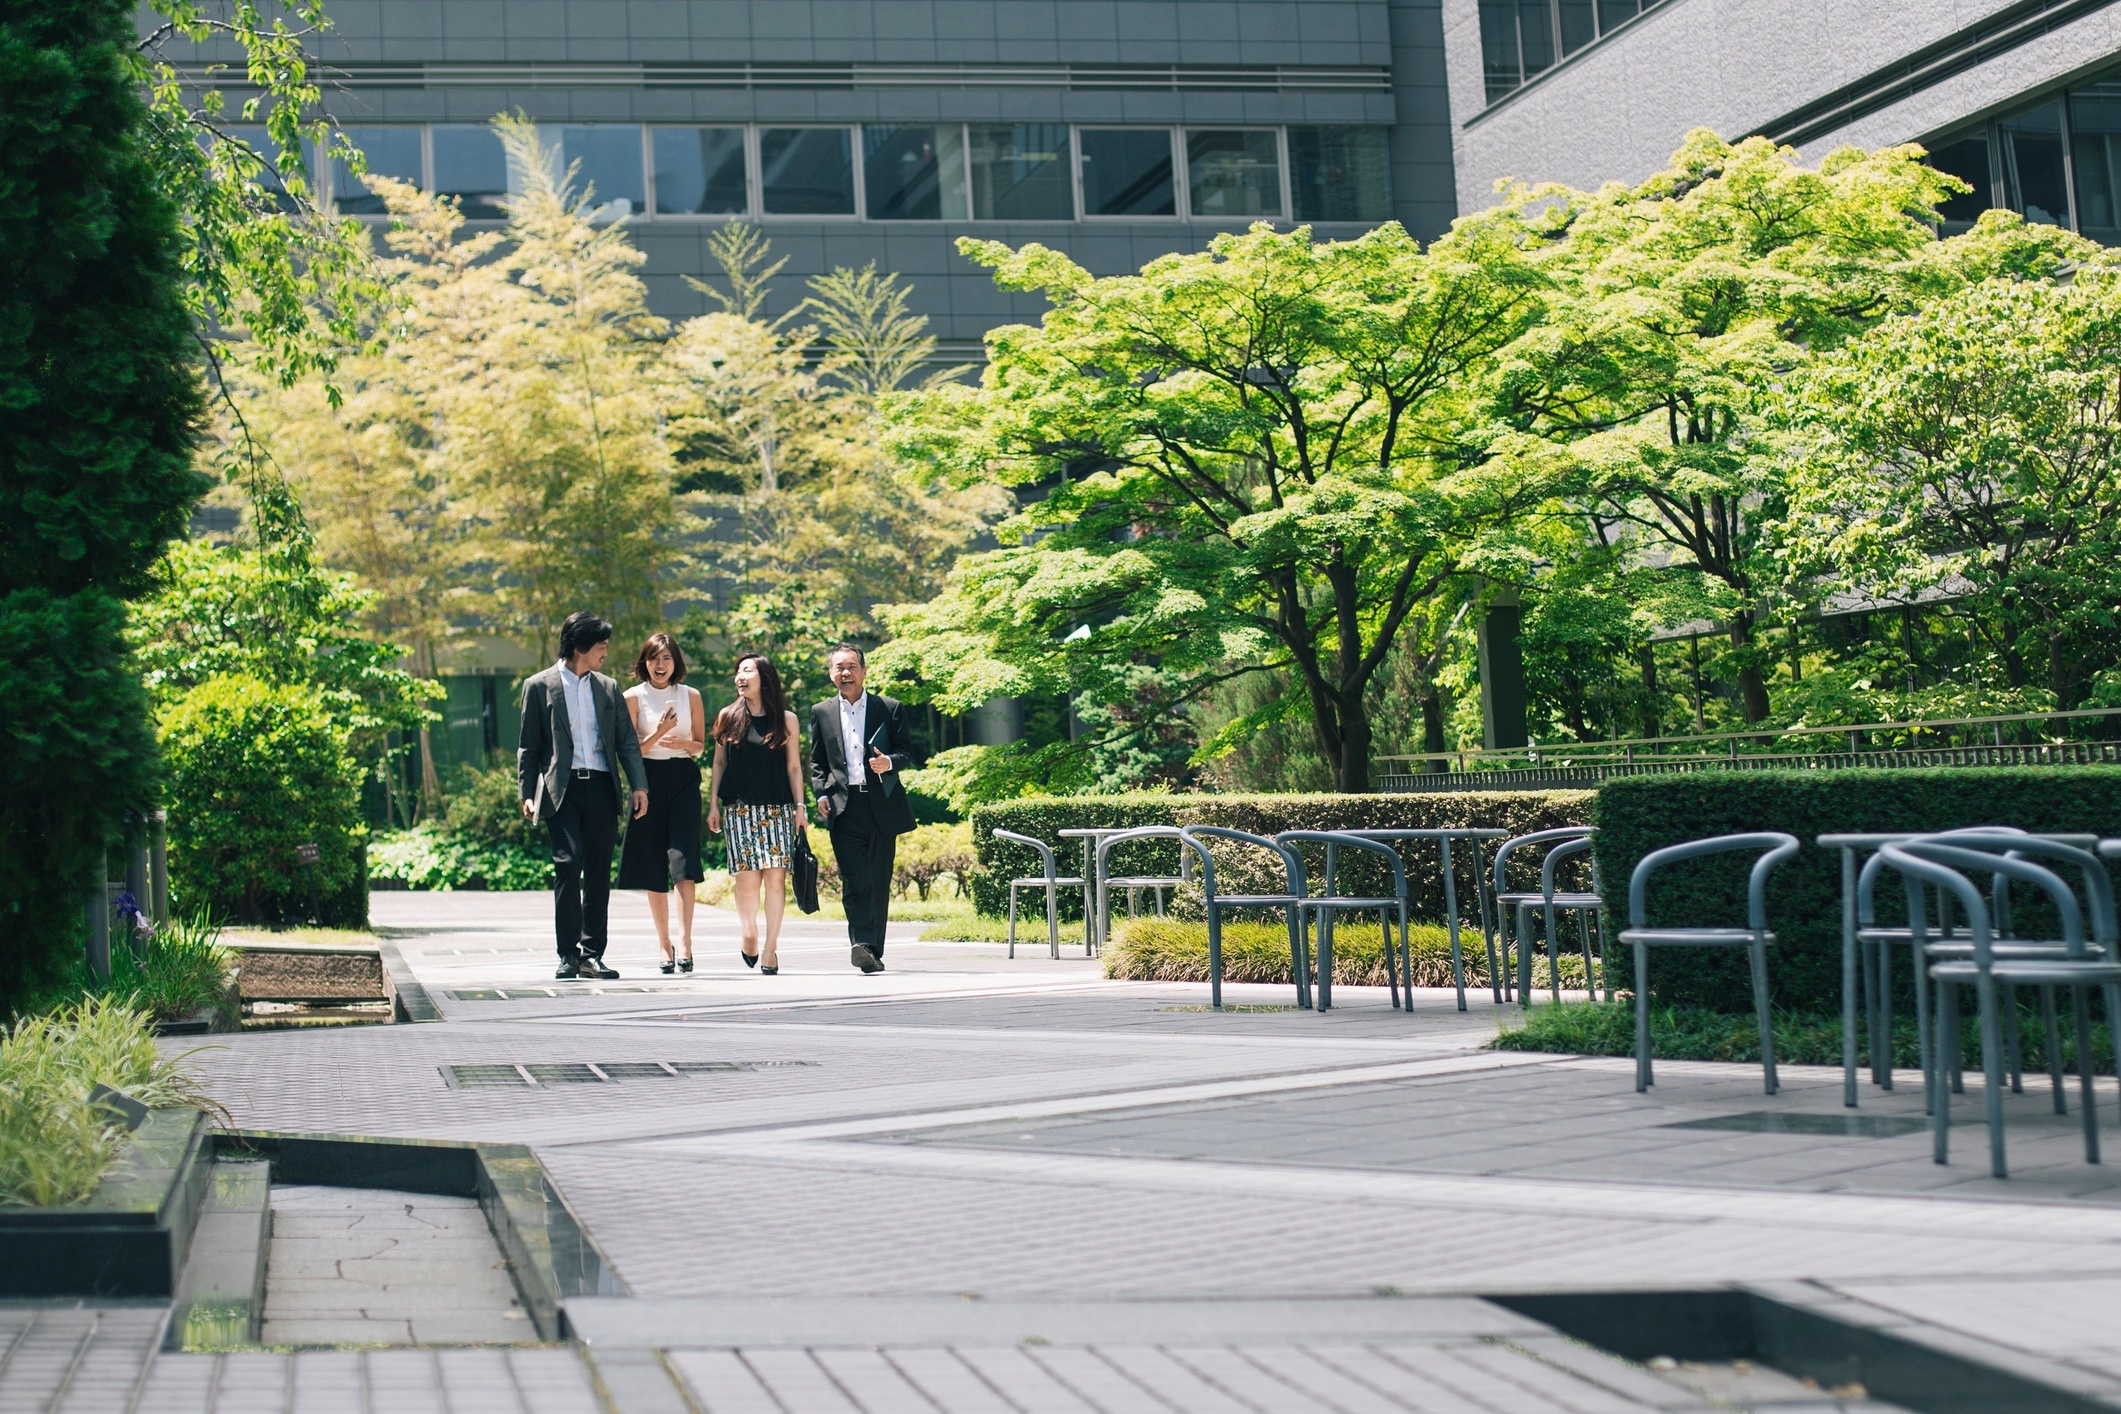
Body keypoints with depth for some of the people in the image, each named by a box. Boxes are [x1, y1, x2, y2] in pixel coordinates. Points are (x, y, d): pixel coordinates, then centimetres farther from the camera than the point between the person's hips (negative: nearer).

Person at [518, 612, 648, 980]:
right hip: (562, 789, -4)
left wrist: (639, 785, 2)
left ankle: (592, 953, 9)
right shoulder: (539, 686, 5)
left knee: (599, 872, 3)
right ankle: (568, 954, -7)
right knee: (568, 863, -13)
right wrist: (527, 794, -1)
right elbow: (528, 746, 6)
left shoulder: (608, 687, 15)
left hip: (601, 788, 4)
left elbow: (627, 741, 14)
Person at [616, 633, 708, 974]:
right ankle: (664, 946, 11)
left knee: (683, 857, -15)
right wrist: (658, 734, -17)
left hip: (684, 780, 0)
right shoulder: (634, 697, 3)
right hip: (649, 780, 0)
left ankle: (685, 941, -19)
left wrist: (681, 743, -8)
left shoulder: (690, 696, 9)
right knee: (652, 866, 2)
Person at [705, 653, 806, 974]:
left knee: (775, 876, -6)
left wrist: (800, 807, 4)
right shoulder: (729, 716, 8)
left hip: (778, 809, 0)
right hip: (740, 809, 0)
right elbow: (719, 763, 12)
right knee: (747, 878, -7)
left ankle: (770, 948, -2)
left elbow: (793, 767, 9)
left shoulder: (786, 719, 6)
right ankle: (749, 937, 14)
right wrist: (712, 804, 8)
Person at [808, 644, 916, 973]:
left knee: (879, 882, 5)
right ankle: (862, 944, -23)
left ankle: (873, 951, 12)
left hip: (882, 806, 0)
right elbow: (816, 761, 15)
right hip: (844, 807, 0)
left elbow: (907, 753, 7)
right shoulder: (821, 712, 13)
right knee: (854, 880, -14)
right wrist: (821, 794, 0)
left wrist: (889, 762, -14)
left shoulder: (889, 709, 8)